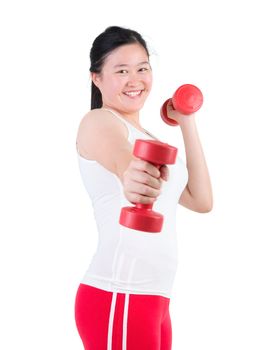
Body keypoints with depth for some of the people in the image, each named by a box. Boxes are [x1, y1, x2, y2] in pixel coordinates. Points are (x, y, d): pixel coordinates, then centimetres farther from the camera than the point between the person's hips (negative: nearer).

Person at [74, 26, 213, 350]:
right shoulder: (98, 121, -7)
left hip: (152, 299, 9)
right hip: (117, 300, -9)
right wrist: (133, 178, -54)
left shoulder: (142, 136, 20)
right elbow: (121, 159, -32)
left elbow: (201, 200, 17)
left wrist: (187, 122, 17)